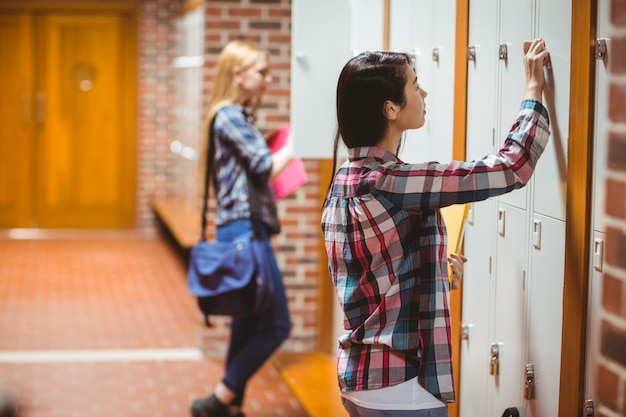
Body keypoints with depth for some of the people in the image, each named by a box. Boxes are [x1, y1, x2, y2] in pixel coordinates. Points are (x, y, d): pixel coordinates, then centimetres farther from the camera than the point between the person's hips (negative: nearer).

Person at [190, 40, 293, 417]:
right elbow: (265, 166, -15)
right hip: (244, 230, -10)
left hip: (243, 230, 10)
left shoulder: (239, 116, 19)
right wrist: (291, 147, 0)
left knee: (248, 325, 11)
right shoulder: (230, 116, -11)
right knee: (276, 326, -8)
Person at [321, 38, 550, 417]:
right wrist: (534, 89, -7)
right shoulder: (390, 183, -21)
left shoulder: (345, 180, 5)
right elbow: (512, 168, -19)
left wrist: (435, 263, 18)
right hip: (399, 386, -9)